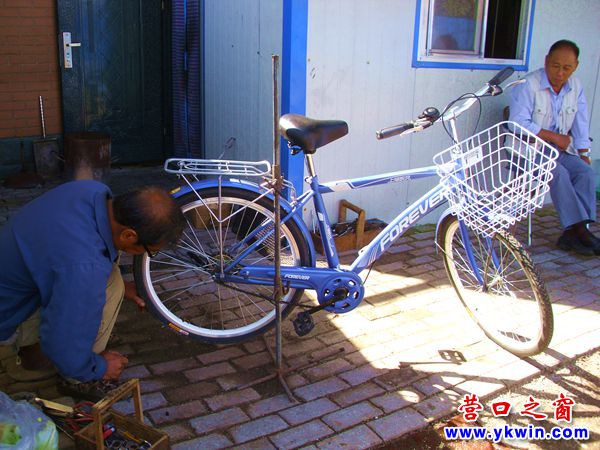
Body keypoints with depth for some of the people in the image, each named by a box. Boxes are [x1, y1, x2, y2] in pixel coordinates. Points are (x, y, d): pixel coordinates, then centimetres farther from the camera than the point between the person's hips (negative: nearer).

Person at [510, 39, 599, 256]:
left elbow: (581, 126, 10)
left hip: (561, 149, 6)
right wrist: (553, 136, -16)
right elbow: (518, 124, -19)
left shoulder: (576, 87, 7)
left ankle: (572, 233, -22)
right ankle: (578, 228, -26)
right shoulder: (528, 85, -12)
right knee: (559, 173, -31)